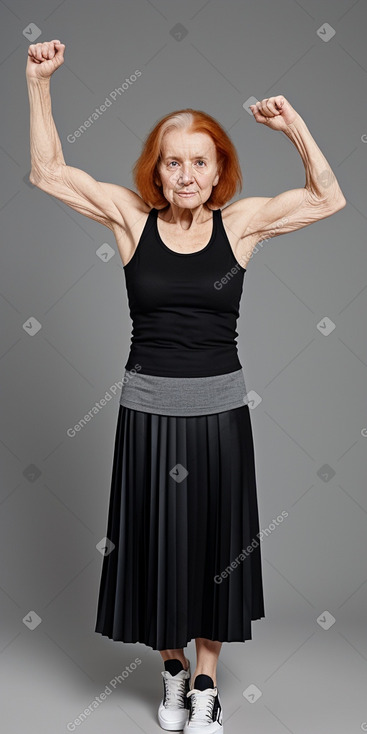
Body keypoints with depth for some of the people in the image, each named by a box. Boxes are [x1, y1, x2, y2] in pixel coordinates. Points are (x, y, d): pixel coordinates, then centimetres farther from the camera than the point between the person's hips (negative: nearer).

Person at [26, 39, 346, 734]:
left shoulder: (240, 221, -1)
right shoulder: (131, 216, -2)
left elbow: (329, 199, 3)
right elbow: (48, 172, 0)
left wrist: (296, 128, -6)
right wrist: (38, 84, -5)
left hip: (219, 410, 1)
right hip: (148, 408, 0)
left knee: (215, 545, 12)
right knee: (157, 544, 12)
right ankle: (172, 668, 38)